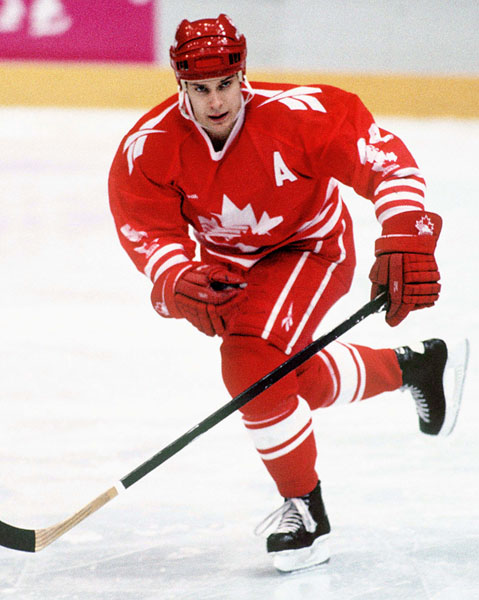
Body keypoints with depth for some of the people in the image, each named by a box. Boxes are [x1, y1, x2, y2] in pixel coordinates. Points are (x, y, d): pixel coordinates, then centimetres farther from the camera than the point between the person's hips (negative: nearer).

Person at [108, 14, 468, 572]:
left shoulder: (300, 114, -32)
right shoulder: (147, 150, -23)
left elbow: (384, 158, -29)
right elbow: (150, 233, -24)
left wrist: (405, 242, -40)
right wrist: (178, 282, -46)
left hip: (312, 248, -5)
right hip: (226, 262, 5)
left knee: (252, 365, -27)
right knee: (298, 382, 12)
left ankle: (306, 509, -10)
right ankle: (412, 366, 40)